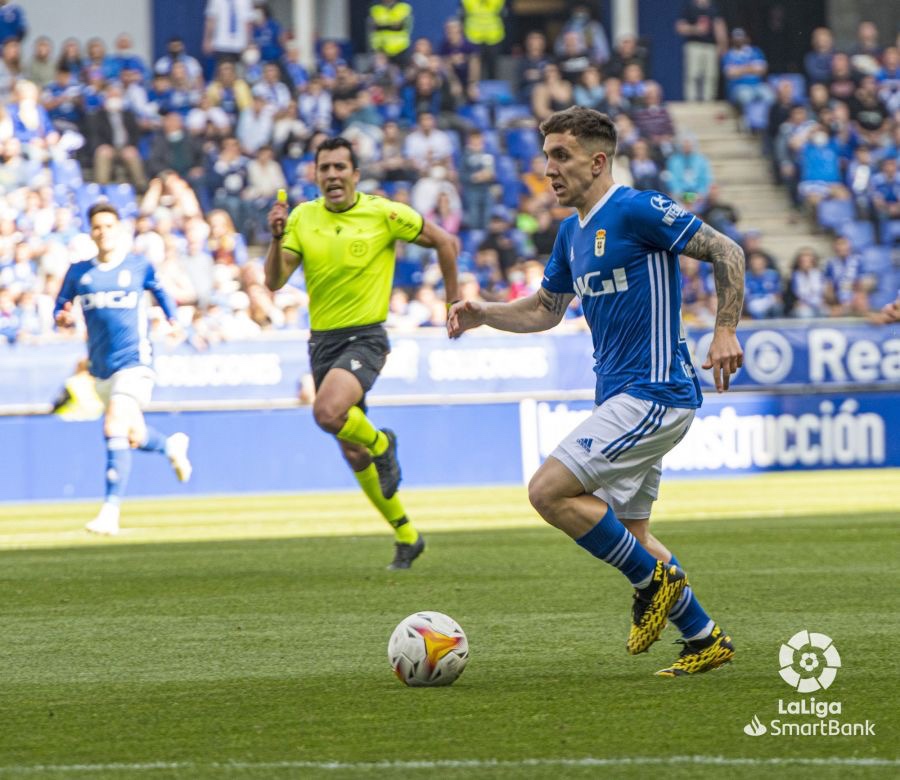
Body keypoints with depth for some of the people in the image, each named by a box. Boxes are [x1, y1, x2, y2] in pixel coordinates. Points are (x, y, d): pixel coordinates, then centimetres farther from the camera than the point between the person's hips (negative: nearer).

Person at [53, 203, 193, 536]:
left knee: (115, 430, -19)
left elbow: (160, 292, 18)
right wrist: (62, 318, -10)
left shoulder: (139, 266, 1)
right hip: (101, 367, 4)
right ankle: (172, 446, 48)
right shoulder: (79, 272, 6)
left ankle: (110, 511, -20)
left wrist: (173, 319, 2)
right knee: (134, 437, 14)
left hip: (133, 361, -4)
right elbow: (60, 309, 13)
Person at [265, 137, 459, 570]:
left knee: (328, 412, -32)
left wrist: (454, 300, 8)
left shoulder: (384, 213, -6)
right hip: (321, 340, 5)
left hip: (365, 338, -5)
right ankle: (407, 537, 24)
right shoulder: (302, 217, 4)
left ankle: (382, 444, 0)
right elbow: (274, 281, -3)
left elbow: (444, 242, 5)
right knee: (353, 454, 8)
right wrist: (277, 237, -19)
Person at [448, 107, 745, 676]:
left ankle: (654, 579, -2)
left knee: (550, 490, -15)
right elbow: (545, 309, 25)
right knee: (627, 533, 11)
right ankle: (705, 639, 20)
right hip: (623, 396, 10)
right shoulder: (573, 232, 14)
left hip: (653, 394, -10)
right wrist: (483, 314, 8)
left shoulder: (637, 211, -13)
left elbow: (727, 252, -13)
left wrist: (725, 331, -21)